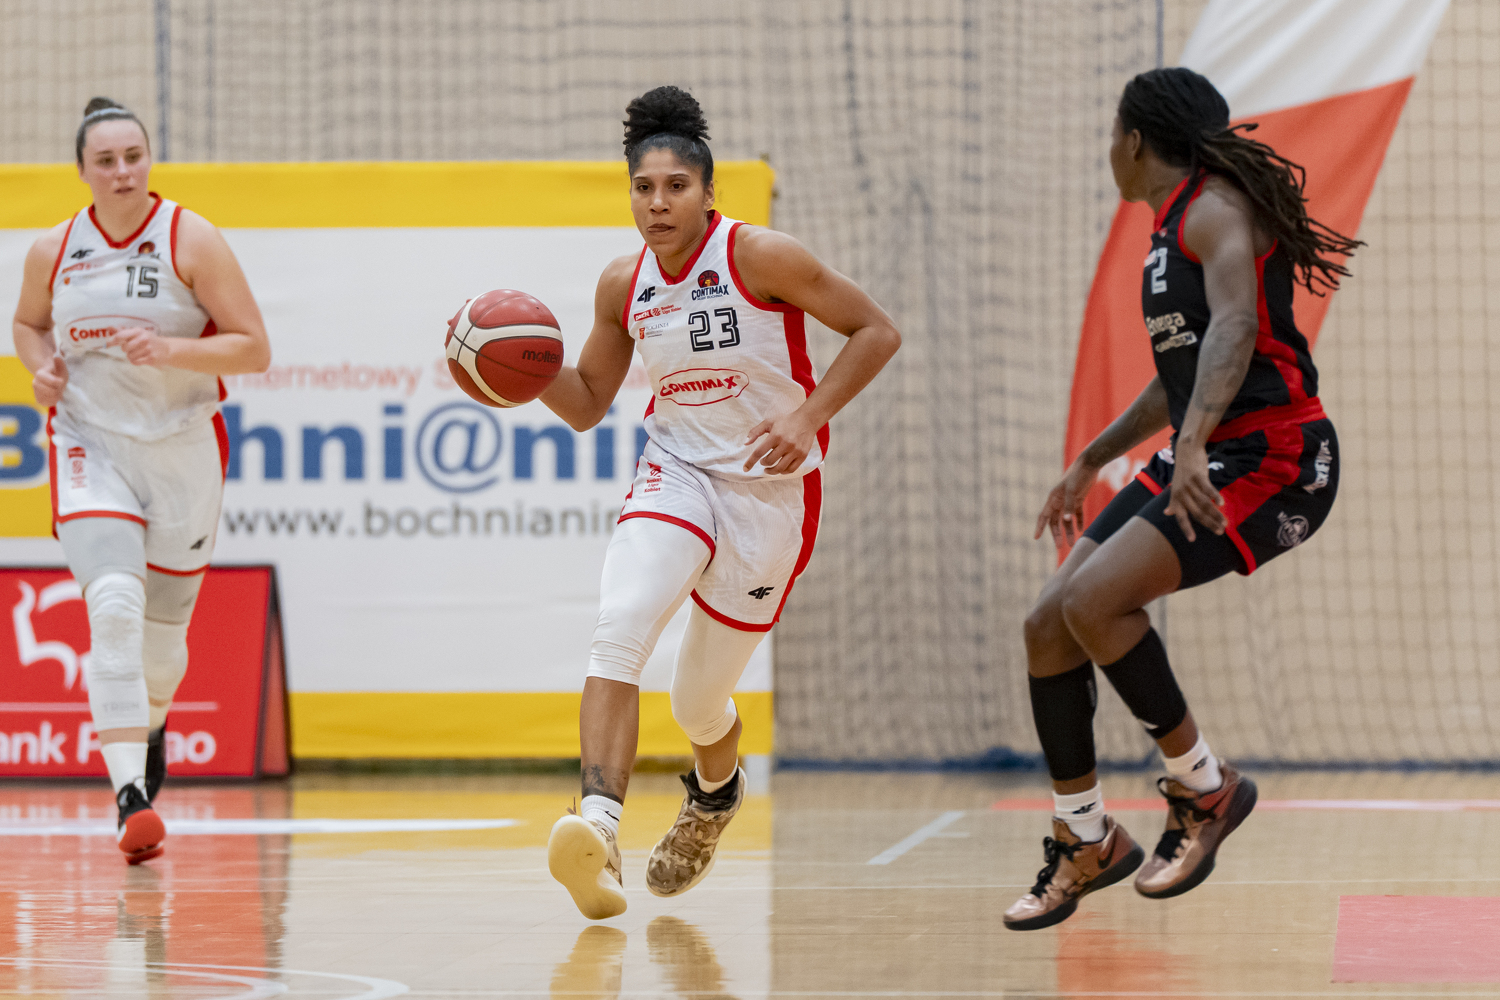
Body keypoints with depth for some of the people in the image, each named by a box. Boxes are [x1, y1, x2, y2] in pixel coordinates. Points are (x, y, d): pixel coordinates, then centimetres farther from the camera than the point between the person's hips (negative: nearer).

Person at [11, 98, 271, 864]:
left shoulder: (193, 242, -9)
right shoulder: (53, 252, 0)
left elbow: (254, 349, -9)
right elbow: (28, 322, 21)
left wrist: (172, 350, -24)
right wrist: (41, 366, -1)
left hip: (183, 448, 0)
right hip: (92, 447, 0)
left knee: (164, 625, 12)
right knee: (114, 608, -21)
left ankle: (151, 721, 49)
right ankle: (131, 797, -24)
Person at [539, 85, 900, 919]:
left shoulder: (759, 257, -15)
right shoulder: (624, 286, 0)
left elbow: (878, 331, -9)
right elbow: (588, 405, 11)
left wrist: (807, 419, -19)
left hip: (770, 489, -3)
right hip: (678, 473, 3)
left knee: (701, 704, 7)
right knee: (619, 629, -28)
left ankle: (715, 795, 44)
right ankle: (598, 825, -39)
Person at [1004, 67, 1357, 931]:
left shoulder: (1217, 209, -11)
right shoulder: (1174, 225, 19)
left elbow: (1236, 325, -28)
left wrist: (1194, 446, -41)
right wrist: (1090, 465, 36)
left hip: (1271, 456, -10)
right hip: (1203, 458, 10)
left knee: (1094, 601, -24)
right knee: (1049, 625, 3)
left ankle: (1204, 787, -8)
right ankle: (1086, 843, 16)